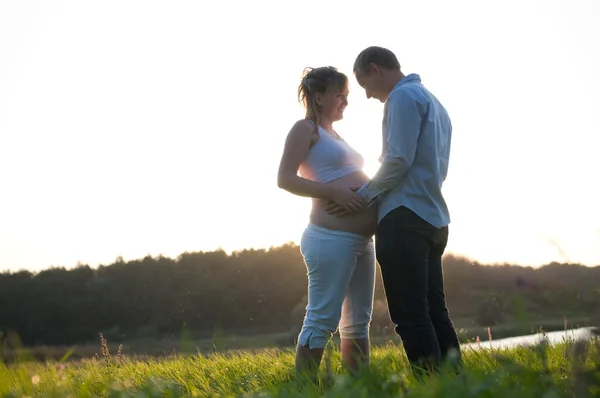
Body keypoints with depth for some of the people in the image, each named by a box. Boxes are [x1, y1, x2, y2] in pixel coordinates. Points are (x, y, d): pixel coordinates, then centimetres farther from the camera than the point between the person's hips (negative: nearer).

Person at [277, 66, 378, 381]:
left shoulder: (334, 135, 23)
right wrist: (333, 193, -20)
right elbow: (285, 179, -11)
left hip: (361, 239, 9)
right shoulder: (306, 129, -1)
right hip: (331, 237, -9)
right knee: (321, 321, -11)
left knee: (358, 320, 10)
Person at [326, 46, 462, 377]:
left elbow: (398, 159, -16)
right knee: (434, 312, 10)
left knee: (409, 316, -9)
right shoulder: (433, 102, 24)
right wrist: (372, 196, 20)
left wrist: (361, 197, -6)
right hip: (433, 220, 10)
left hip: (404, 218, -10)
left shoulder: (403, 96, -6)